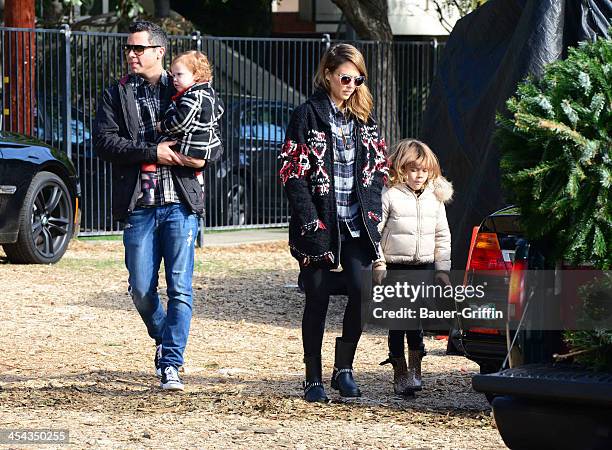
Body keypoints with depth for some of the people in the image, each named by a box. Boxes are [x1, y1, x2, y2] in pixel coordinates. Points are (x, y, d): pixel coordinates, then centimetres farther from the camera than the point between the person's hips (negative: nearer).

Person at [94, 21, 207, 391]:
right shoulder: (117, 95, 9)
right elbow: (104, 141, -4)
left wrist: (200, 158, -9)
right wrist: (153, 152, -14)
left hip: (181, 202, -1)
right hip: (138, 204, 1)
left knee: (180, 288, -6)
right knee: (142, 289, 3)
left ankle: (171, 363, -3)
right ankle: (164, 340, 29)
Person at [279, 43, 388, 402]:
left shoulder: (364, 118, 12)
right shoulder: (308, 116, -2)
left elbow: (379, 168, 16)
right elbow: (293, 173, -7)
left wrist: (372, 211, 3)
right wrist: (311, 220, -14)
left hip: (357, 224, 3)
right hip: (320, 225, -3)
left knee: (362, 292, -10)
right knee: (318, 301, 1)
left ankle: (344, 368, 7)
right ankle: (314, 379, 9)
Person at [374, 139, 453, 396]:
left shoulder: (435, 197, 9)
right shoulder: (389, 195, -5)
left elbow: (442, 236, 15)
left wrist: (443, 269, 10)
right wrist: (378, 265, -9)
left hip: (425, 269, 3)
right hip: (395, 268, -3)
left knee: (417, 321, -4)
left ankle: (415, 369, 3)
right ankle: (400, 373, 9)